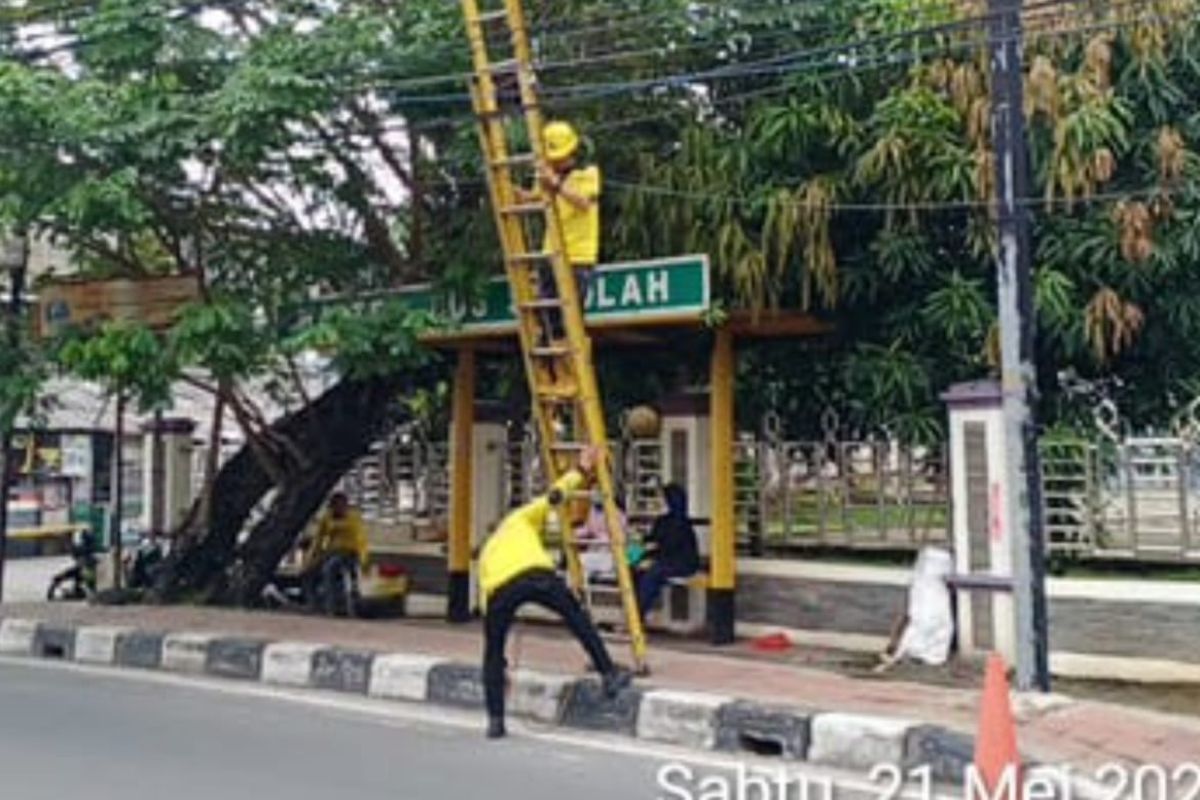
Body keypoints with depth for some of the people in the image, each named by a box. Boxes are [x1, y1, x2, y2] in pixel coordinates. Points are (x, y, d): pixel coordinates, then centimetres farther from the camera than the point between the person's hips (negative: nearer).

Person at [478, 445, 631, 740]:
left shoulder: (486, 552, 41)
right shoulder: (520, 520, 34)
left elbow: (488, 607, 37)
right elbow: (552, 498, 17)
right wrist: (581, 472, 27)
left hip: (500, 588, 3)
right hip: (536, 574, -2)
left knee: (493, 654, 20)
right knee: (578, 618, 20)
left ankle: (495, 721, 17)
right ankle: (609, 674, 22)